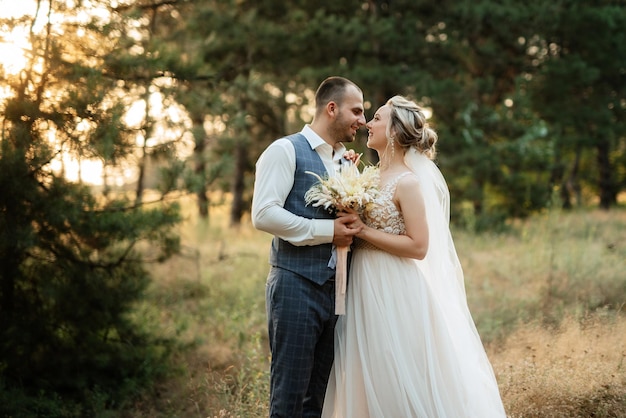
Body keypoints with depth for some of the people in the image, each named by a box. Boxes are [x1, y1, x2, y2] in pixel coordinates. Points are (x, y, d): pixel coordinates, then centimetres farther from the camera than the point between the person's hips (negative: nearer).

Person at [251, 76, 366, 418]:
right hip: (297, 286, -7)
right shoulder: (285, 151, -4)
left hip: (335, 290, 7)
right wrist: (327, 231, -15)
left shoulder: (346, 164, 19)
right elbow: (263, 214, -15)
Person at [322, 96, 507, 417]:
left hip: (395, 292, -8)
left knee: (397, 380, 1)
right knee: (371, 380, 14)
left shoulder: (408, 182, -14)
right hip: (367, 289, 8)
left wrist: (363, 231, -18)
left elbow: (418, 246, -18)